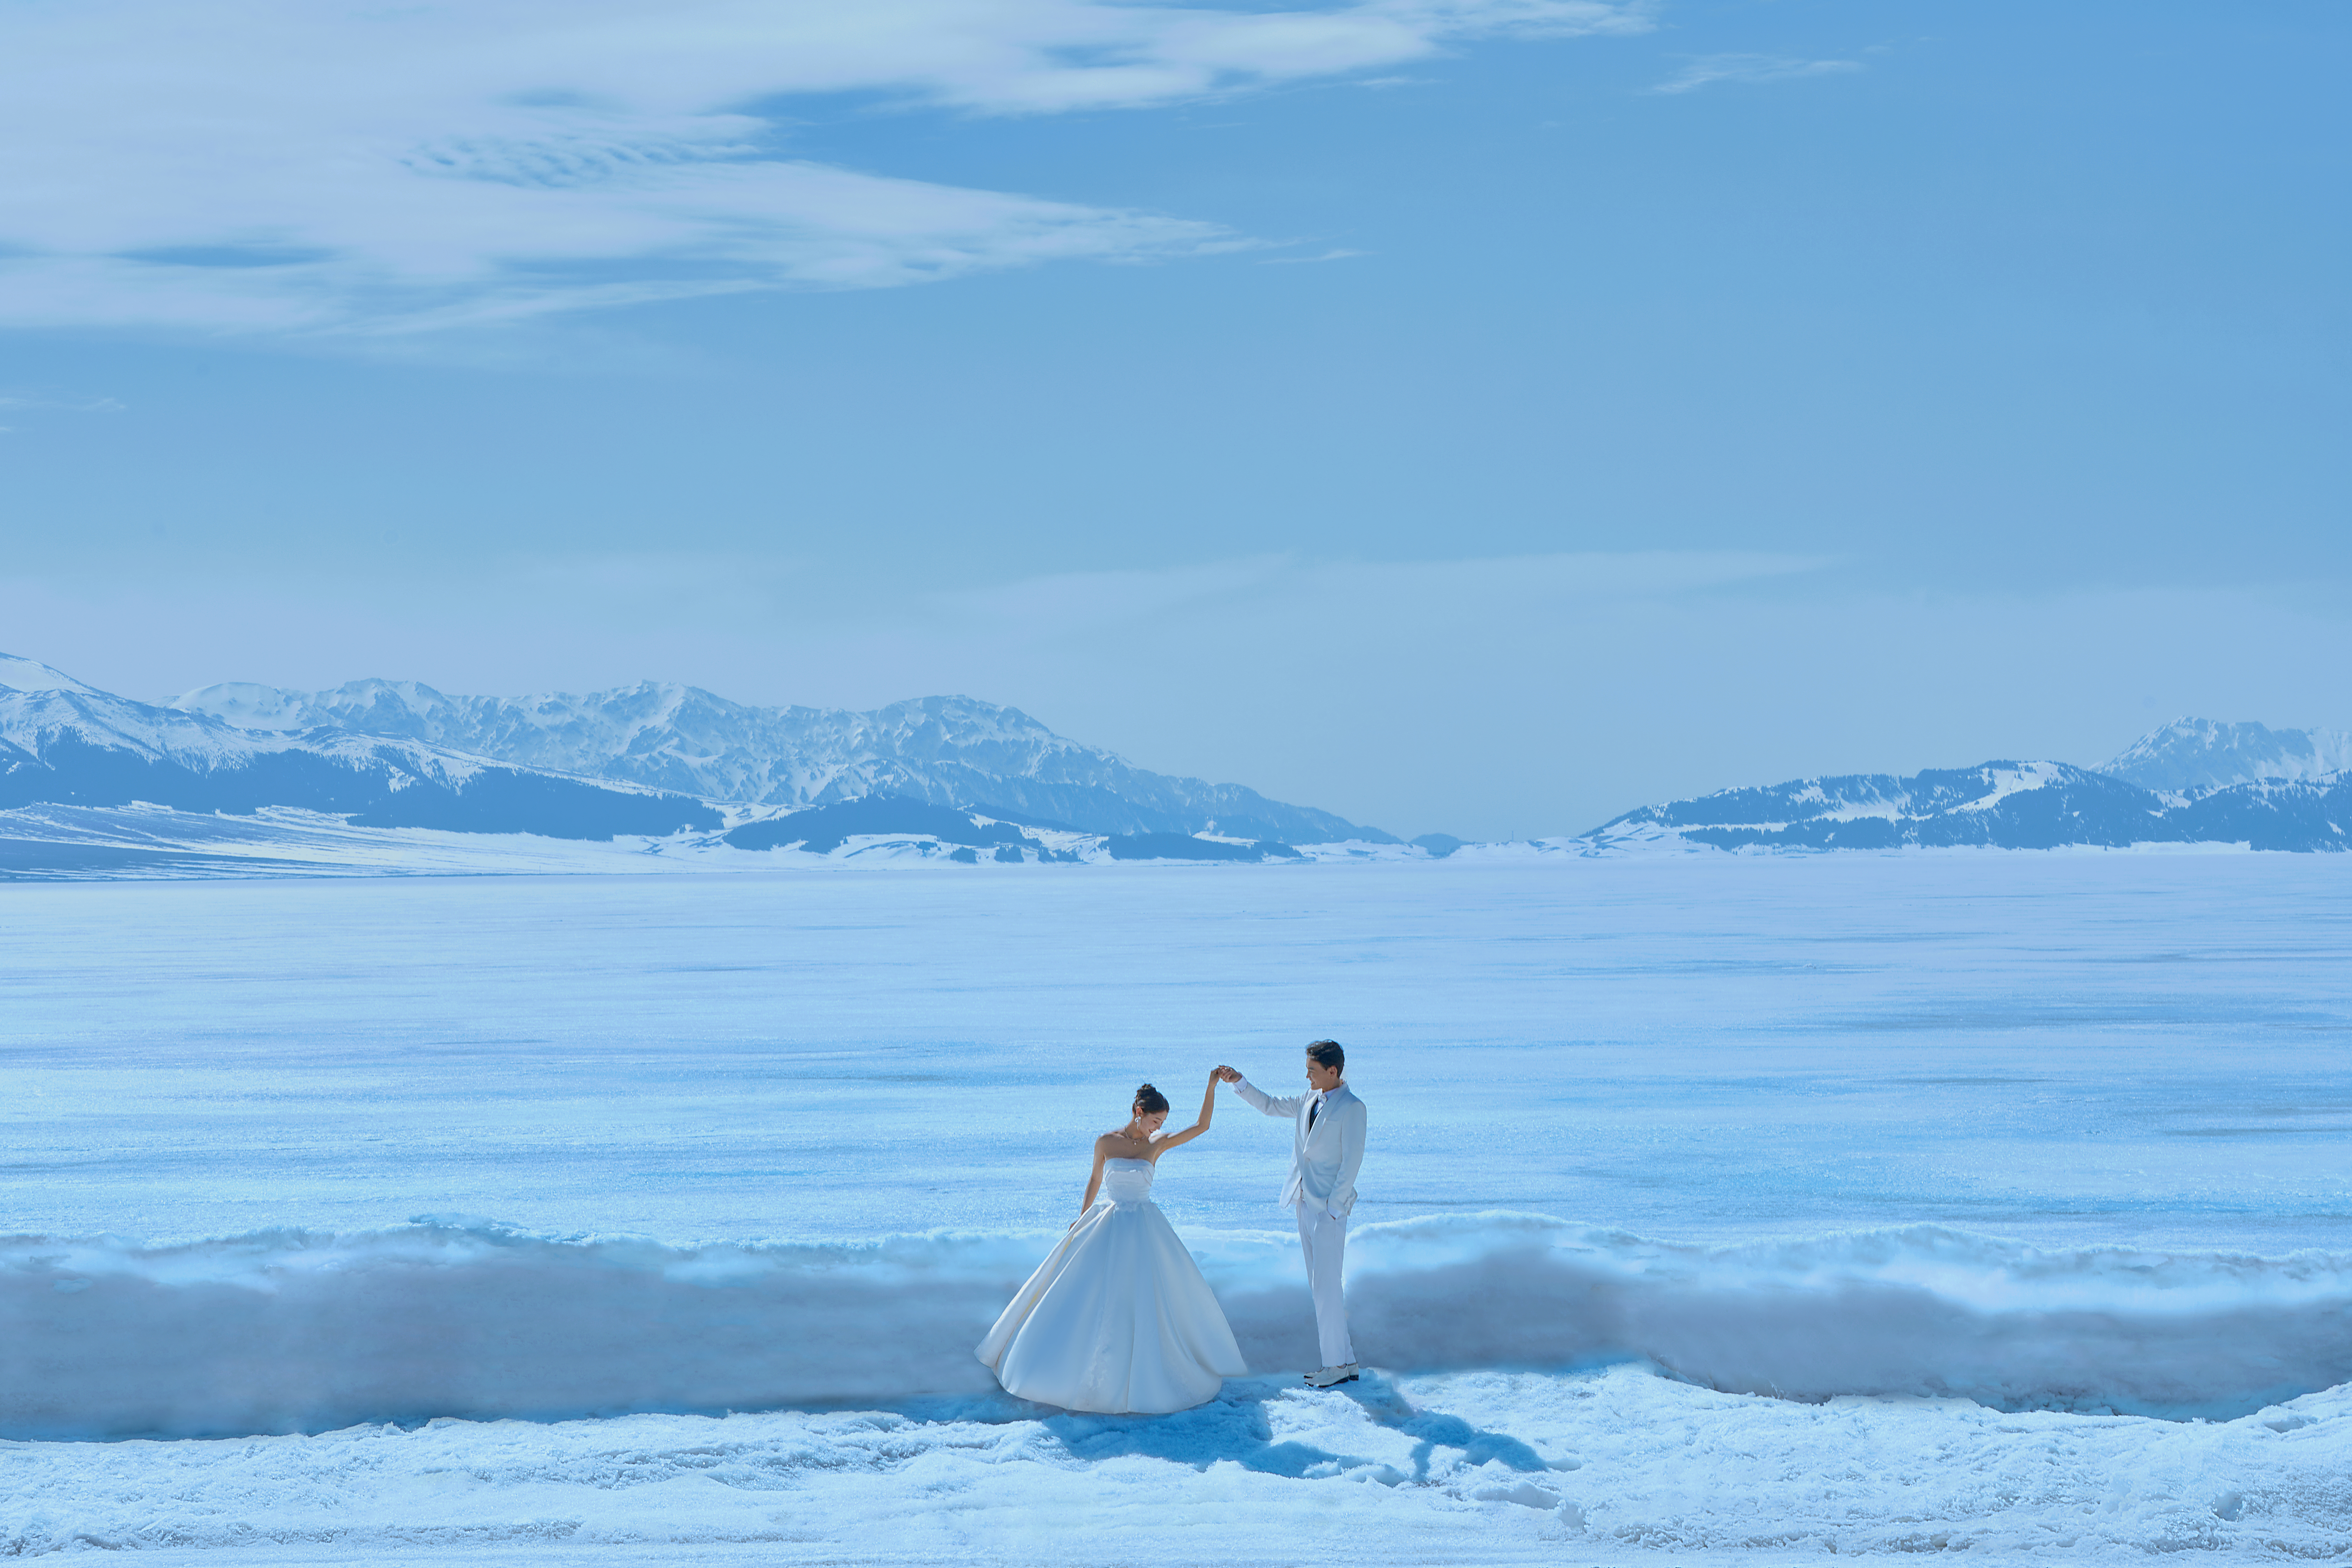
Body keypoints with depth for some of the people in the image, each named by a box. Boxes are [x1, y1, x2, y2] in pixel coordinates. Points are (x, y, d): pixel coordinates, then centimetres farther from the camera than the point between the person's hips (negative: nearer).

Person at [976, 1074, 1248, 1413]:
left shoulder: (1158, 1144, -1)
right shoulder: (1106, 1142, -2)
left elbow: (1202, 1126, -4)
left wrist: (1212, 1086, -10)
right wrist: (1081, 1218, 11)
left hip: (1144, 1232, 0)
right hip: (1107, 1229, 0)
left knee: (1145, 1302, 1)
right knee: (1088, 1297, 3)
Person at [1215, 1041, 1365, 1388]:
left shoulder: (1352, 1108, -11)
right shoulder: (1310, 1099, 11)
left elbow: (1351, 1161, -14)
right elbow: (1270, 1106, 23)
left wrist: (1333, 1207, -16)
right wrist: (1239, 1082, 11)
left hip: (1330, 1206, -8)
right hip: (1306, 1203, 8)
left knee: (1326, 1286, -9)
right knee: (1320, 1287, 10)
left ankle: (1339, 1363, -3)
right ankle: (1343, 1357, 16)